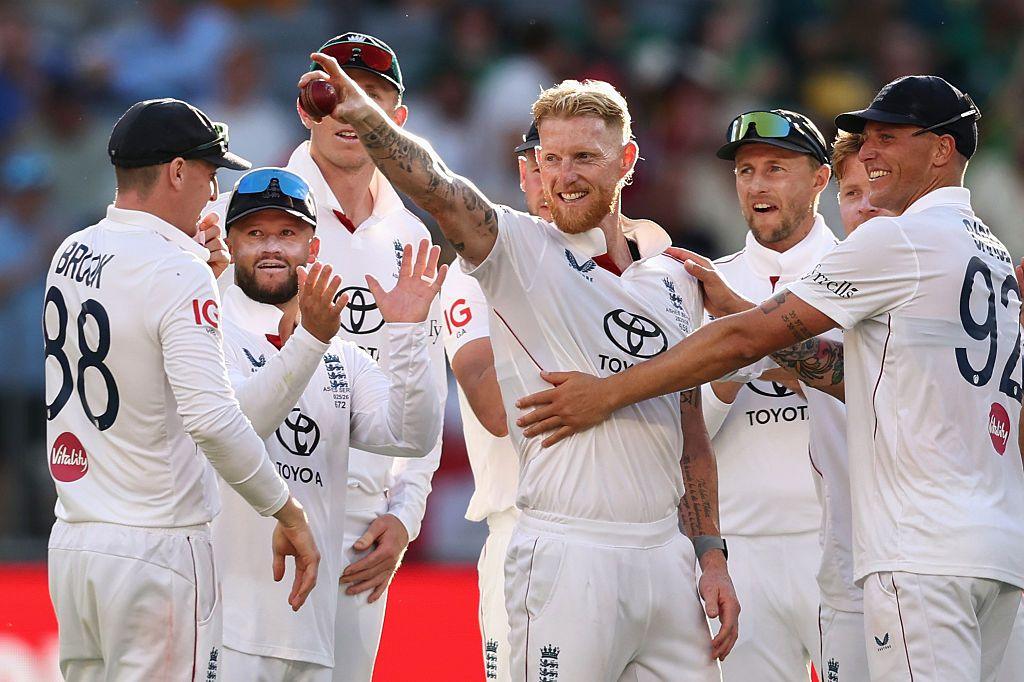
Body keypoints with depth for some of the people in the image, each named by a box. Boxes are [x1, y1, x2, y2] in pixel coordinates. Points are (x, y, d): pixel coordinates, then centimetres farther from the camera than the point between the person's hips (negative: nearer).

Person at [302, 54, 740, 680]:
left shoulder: (673, 278, 13)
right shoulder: (522, 251, -1)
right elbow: (434, 186, -21)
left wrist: (712, 555, 12)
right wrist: (364, 115, -39)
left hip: (665, 551, 5)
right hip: (569, 553, -5)